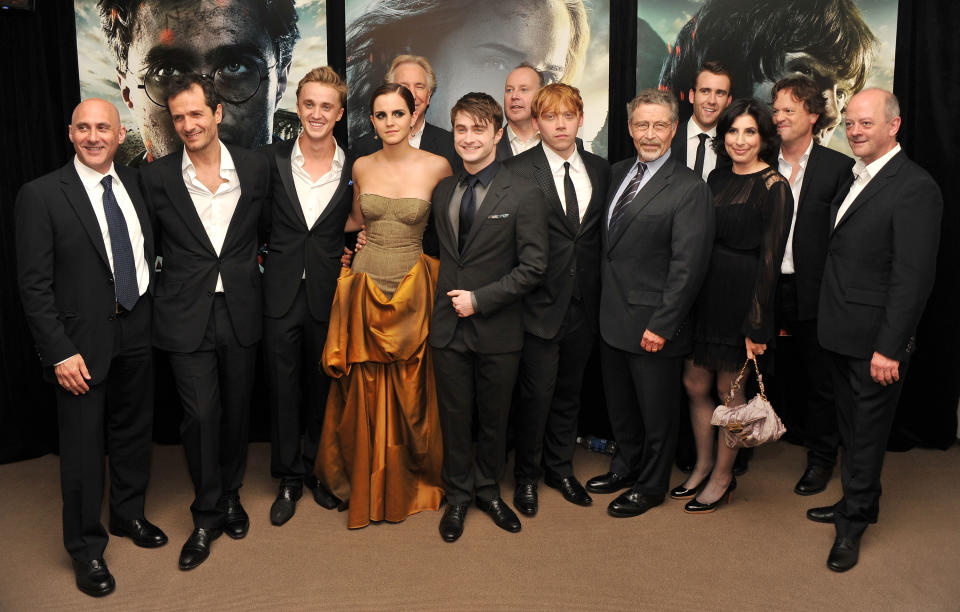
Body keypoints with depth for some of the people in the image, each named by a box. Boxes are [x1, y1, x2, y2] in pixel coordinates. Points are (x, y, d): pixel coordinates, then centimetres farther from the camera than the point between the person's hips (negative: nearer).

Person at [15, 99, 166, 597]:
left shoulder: (135, 182, 6)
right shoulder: (41, 195, -10)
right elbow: (34, 285, -11)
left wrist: (153, 318, 0)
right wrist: (60, 352, -16)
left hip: (137, 334, 5)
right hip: (82, 342, -5)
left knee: (134, 431, 19)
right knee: (83, 447, 6)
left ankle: (128, 514, 41)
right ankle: (86, 548, 25)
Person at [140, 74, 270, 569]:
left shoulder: (255, 167, 0)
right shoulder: (157, 176, -4)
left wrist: (247, 269, 6)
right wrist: (170, 277, -1)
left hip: (240, 310, 2)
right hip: (187, 315, -2)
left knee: (236, 408, 13)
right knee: (200, 414, -1)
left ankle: (230, 495, 35)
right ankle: (207, 515, 17)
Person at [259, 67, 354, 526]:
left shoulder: (354, 169, 0)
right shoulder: (273, 159, 0)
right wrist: (261, 261, -3)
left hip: (328, 294, 0)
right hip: (281, 294, 0)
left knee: (323, 386, 13)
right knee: (283, 389, 8)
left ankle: (317, 471, 31)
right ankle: (288, 480, 23)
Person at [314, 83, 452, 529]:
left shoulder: (436, 167, -6)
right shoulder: (362, 167, 3)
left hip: (411, 290, -2)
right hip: (366, 286, 2)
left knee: (409, 394, 8)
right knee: (364, 391, 9)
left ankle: (410, 482, 28)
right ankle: (366, 485, 27)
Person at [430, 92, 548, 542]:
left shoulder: (524, 196, -8)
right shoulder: (442, 191, 8)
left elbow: (533, 267, -12)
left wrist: (479, 299, -15)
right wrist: (444, 295, 3)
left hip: (497, 330, -3)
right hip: (448, 326, 3)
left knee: (494, 418, 13)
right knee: (454, 417, 11)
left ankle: (488, 490, 33)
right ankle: (458, 496, 29)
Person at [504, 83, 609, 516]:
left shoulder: (600, 170, 8)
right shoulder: (516, 171, -7)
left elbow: (601, 234, 11)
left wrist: (598, 292, 4)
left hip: (583, 305, 5)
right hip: (541, 304, -4)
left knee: (569, 391, 16)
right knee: (537, 393, 2)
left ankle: (560, 468, 34)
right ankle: (527, 476, 23)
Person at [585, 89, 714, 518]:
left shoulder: (689, 189, -14)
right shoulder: (618, 173, 8)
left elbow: (688, 266, -18)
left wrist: (662, 325, -19)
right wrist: (602, 301, 9)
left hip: (652, 325, -7)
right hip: (612, 317, 7)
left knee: (656, 411, 11)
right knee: (619, 403, 22)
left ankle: (651, 486, 29)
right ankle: (626, 466, 42)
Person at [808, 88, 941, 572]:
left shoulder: (914, 187, -16)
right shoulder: (854, 178, 11)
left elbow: (914, 277, -20)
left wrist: (889, 347, -21)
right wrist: (829, 321, 10)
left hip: (875, 341, -8)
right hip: (841, 333, 8)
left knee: (867, 434, 7)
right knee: (851, 429, 21)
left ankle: (853, 524, 23)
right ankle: (856, 502, 39)